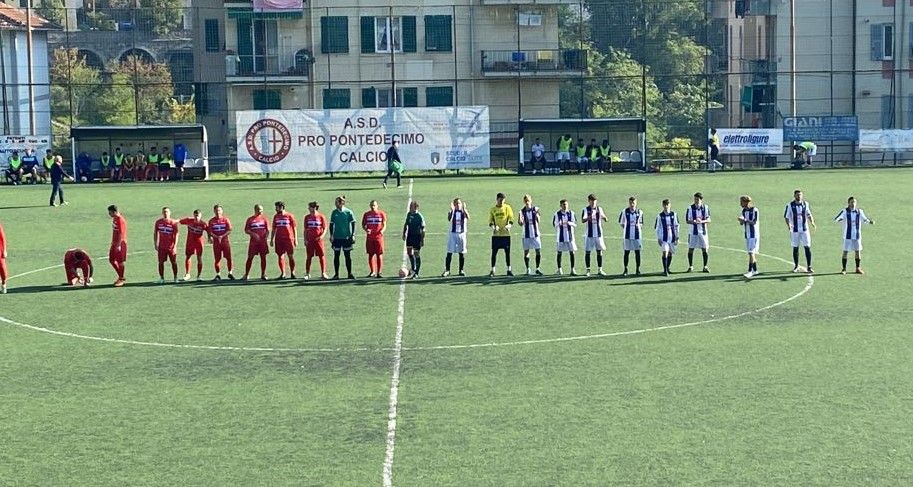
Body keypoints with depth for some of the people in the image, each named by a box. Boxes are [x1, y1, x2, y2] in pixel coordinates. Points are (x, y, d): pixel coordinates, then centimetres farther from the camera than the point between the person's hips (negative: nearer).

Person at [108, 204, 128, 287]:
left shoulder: (120, 220, -19)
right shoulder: (114, 218, 11)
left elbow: (121, 233, -22)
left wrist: (118, 245, -24)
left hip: (120, 244, -10)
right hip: (114, 243, 10)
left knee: (120, 261, -1)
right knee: (111, 260, 13)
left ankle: (122, 279, 9)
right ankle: (120, 276, 24)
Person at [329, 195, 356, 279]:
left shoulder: (348, 212, -3)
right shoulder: (334, 213, 4)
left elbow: (353, 224, 1)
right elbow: (331, 224, 9)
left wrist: (353, 235, -5)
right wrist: (331, 235, 2)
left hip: (346, 237, -2)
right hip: (336, 237, 2)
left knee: (348, 255, 3)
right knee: (336, 255, 4)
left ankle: (350, 273, 10)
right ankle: (336, 274, 10)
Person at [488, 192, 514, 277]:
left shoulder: (507, 207, 3)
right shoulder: (492, 209, 6)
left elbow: (511, 219, -2)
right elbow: (490, 221, 4)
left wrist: (509, 226, -22)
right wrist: (493, 227, -17)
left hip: (506, 233, 0)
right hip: (496, 234, 0)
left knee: (507, 251, 2)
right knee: (494, 252, -1)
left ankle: (509, 270, 11)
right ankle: (492, 270, 4)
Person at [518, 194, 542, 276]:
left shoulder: (535, 209, 0)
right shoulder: (522, 211, -1)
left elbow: (538, 222, -2)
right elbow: (521, 223, -6)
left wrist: (537, 217, -22)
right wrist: (521, 220, -27)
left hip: (535, 234, 0)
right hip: (526, 234, 0)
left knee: (538, 251, -1)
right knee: (526, 252, 2)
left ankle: (537, 268, 11)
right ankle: (528, 269, 12)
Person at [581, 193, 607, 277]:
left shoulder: (599, 209, 5)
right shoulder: (585, 210, -4)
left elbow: (604, 218, 8)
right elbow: (582, 220, -17)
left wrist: (604, 218, -17)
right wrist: (587, 218, -40)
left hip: (599, 234, 3)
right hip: (589, 234, -2)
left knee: (599, 251, 4)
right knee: (588, 252, 1)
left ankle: (600, 270, 11)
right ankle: (588, 270, 9)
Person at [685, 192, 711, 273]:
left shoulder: (706, 208, 0)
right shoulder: (690, 208, -4)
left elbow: (709, 220, 0)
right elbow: (687, 221, -3)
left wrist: (702, 221, -19)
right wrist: (693, 222, -24)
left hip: (703, 232, 1)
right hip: (693, 232, -1)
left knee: (705, 249, 2)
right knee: (691, 249, 1)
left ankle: (705, 266, 13)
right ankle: (691, 266, 14)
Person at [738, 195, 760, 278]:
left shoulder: (754, 210, -12)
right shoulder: (743, 211, 10)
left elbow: (754, 222, -18)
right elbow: (741, 223, 11)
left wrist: (745, 220, -24)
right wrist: (741, 221, -11)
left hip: (754, 234, -7)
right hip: (747, 235, 7)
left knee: (751, 252, -13)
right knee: (751, 253, 11)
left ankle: (750, 271, -17)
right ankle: (755, 270, 18)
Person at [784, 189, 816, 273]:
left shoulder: (805, 204, 4)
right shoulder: (790, 205, -4)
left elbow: (809, 215, 14)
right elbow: (786, 216, -1)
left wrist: (812, 222, -3)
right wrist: (788, 224, -18)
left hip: (804, 229, 1)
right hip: (795, 230, -1)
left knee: (807, 247, -4)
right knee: (795, 248, 6)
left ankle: (809, 267, 0)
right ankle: (796, 266, 19)